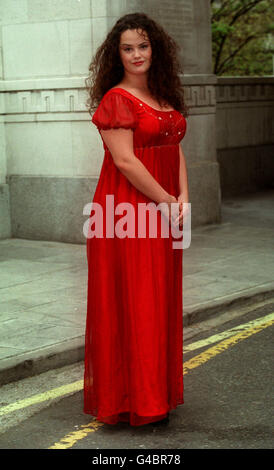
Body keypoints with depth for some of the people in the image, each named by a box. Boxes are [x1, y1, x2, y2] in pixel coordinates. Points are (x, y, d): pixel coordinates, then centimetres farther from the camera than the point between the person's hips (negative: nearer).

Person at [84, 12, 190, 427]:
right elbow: (126, 162, -17)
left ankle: (157, 393, 23)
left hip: (164, 212, 8)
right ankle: (132, 398, 8)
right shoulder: (115, 100, -10)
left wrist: (183, 199, -2)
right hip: (128, 210, -8)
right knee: (132, 305, -3)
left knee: (161, 302, 12)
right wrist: (167, 202, -13)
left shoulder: (165, 97, 15)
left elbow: (176, 150, 13)